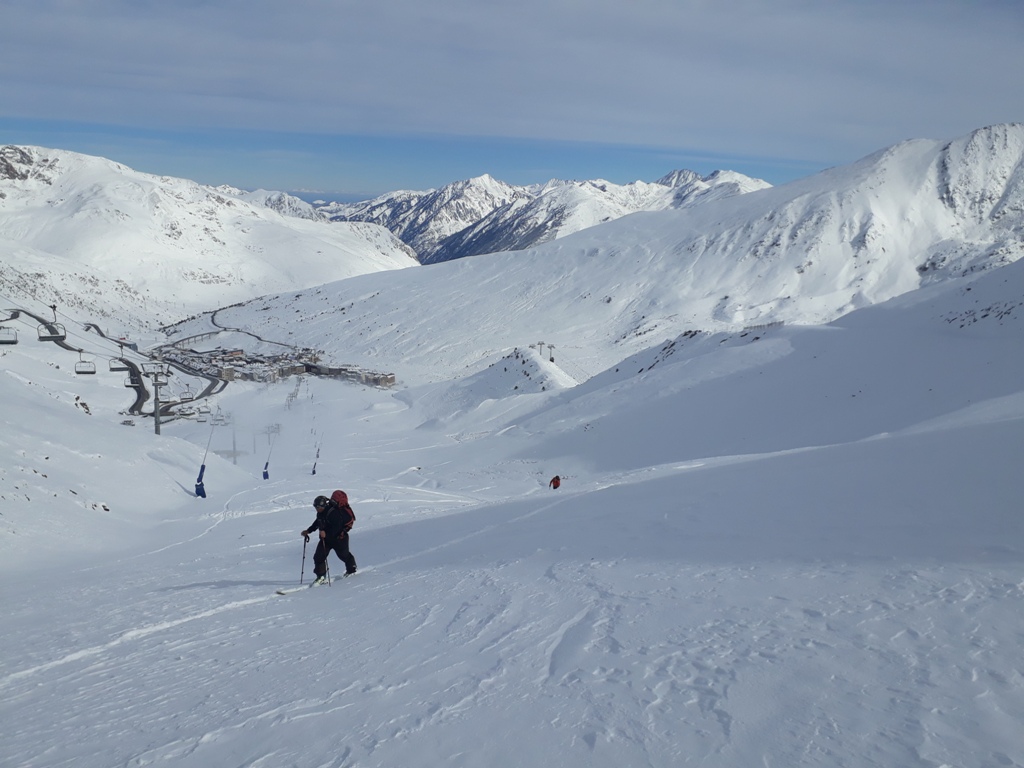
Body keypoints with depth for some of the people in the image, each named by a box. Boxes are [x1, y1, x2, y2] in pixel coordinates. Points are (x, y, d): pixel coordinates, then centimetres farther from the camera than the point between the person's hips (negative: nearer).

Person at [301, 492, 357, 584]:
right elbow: (316, 523, 17)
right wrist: (308, 531, 10)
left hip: (338, 538, -7)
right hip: (325, 538, 8)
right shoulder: (320, 513, -1)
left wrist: (326, 533, -44)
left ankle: (351, 570, 40)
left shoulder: (333, 512, -29)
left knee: (344, 555, 14)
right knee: (318, 557, -5)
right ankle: (321, 576, 1)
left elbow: (337, 527, -34)